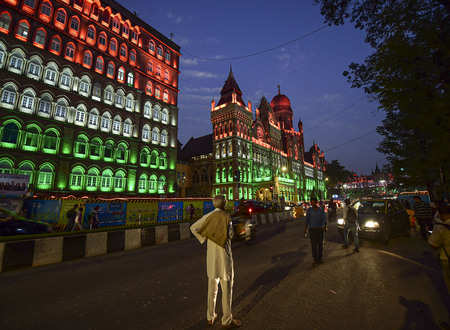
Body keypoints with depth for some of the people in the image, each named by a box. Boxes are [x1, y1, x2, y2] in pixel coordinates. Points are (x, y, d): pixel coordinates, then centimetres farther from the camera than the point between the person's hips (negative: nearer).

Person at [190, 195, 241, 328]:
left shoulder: (208, 216, 0)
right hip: (223, 253, -5)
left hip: (211, 254, 5)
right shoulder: (226, 216, -15)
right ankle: (227, 320, 22)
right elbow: (229, 235, -19)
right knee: (226, 287, 9)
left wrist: (204, 239, 3)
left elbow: (193, 228, -2)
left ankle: (210, 316, 32)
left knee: (212, 286, 19)